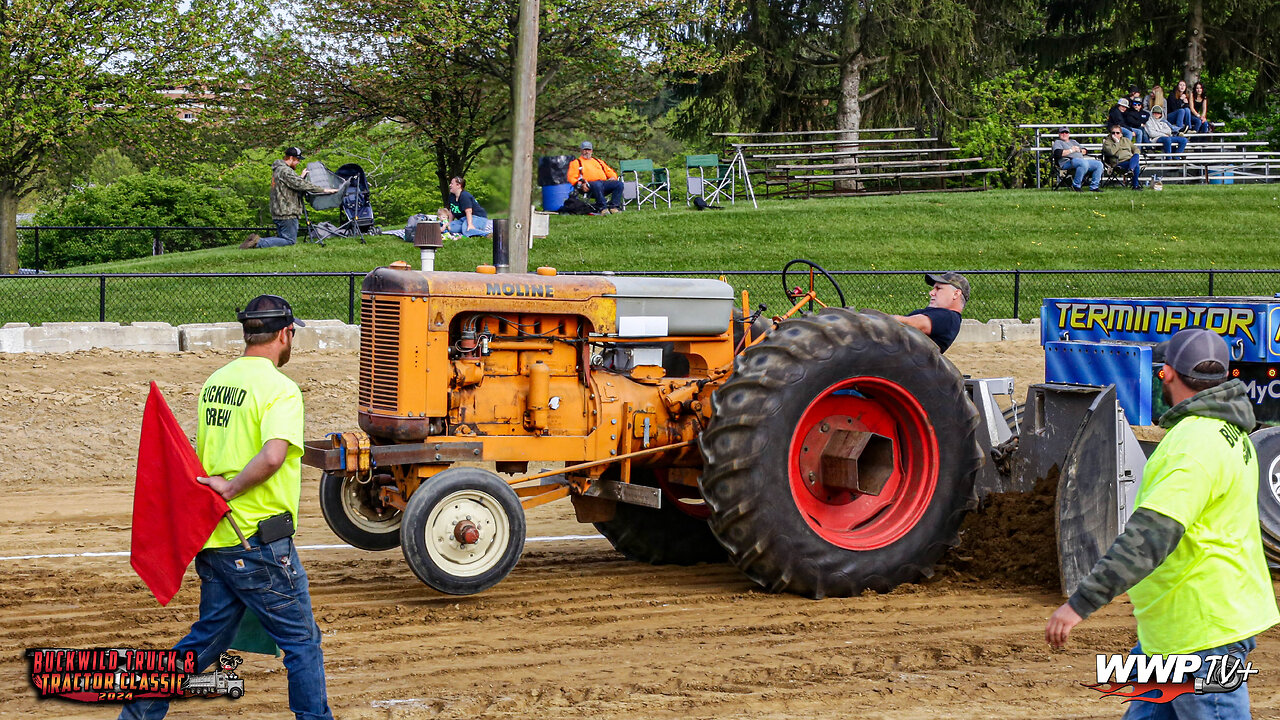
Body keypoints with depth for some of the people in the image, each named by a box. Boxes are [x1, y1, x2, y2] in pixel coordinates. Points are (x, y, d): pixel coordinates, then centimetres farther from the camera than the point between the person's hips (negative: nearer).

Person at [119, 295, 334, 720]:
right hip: (258, 541, -8)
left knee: (208, 637, 18)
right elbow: (272, 456, -30)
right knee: (302, 641, 5)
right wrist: (231, 489, -19)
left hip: (214, 537, 8)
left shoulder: (215, 382, 10)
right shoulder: (279, 389, -15)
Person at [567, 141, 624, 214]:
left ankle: (614, 207, -25)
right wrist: (580, 185, -13)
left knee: (619, 184, -21)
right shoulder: (576, 163, 20)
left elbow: (610, 172, 33)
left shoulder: (598, 161, 34)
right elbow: (571, 178, 6)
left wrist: (613, 177, 9)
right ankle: (602, 208, -39)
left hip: (604, 182, 5)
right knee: (597, 185, -41)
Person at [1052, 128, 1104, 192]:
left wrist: (1079, 150, 6)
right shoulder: (1058, 142, 13)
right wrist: (1071, 150, -3)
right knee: (1084, 163, -39)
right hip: (1068, 162, -7)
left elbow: (1085, 151, 29)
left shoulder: (1073, 142, 34)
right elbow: (1058, 153, -9)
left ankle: (1094, 186, -10)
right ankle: (1076, 186, -28)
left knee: (1099, 164, -12)